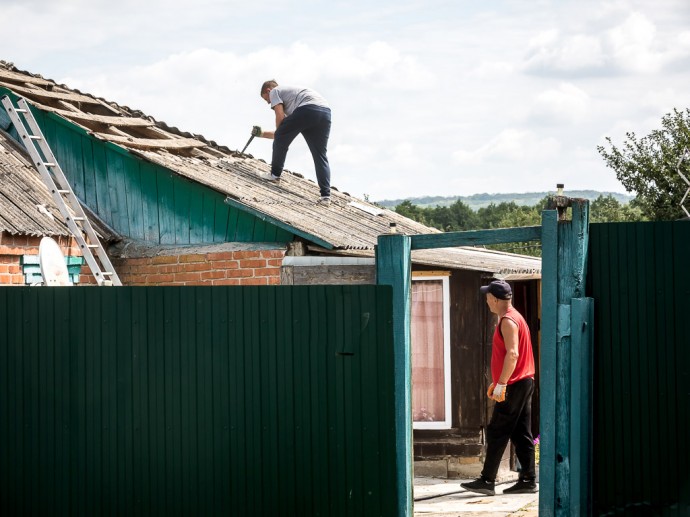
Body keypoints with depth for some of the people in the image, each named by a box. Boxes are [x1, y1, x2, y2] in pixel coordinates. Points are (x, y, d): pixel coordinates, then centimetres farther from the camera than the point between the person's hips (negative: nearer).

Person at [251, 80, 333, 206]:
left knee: (281, 139, 9)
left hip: (307, 109, -8)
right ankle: (325, 195, -1)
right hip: (326, 112, 8)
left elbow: (280, 117, 5)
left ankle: (275, 174, 16)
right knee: (320, 155, 7)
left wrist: (277, 134, 18)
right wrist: (262, 134, 54)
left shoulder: (274, 91, 20)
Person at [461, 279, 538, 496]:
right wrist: (497, 382, 26)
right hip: (523, 383, 10)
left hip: (514, 386, -10)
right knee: (521, 435, 9)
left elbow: (512, 354, -25)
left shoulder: (508, 321, -14)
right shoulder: (514, 317, 18)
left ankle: (487, 481, -6)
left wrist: (501, 384, -25)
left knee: (496, 433, -7)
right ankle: (528, 480, 8)